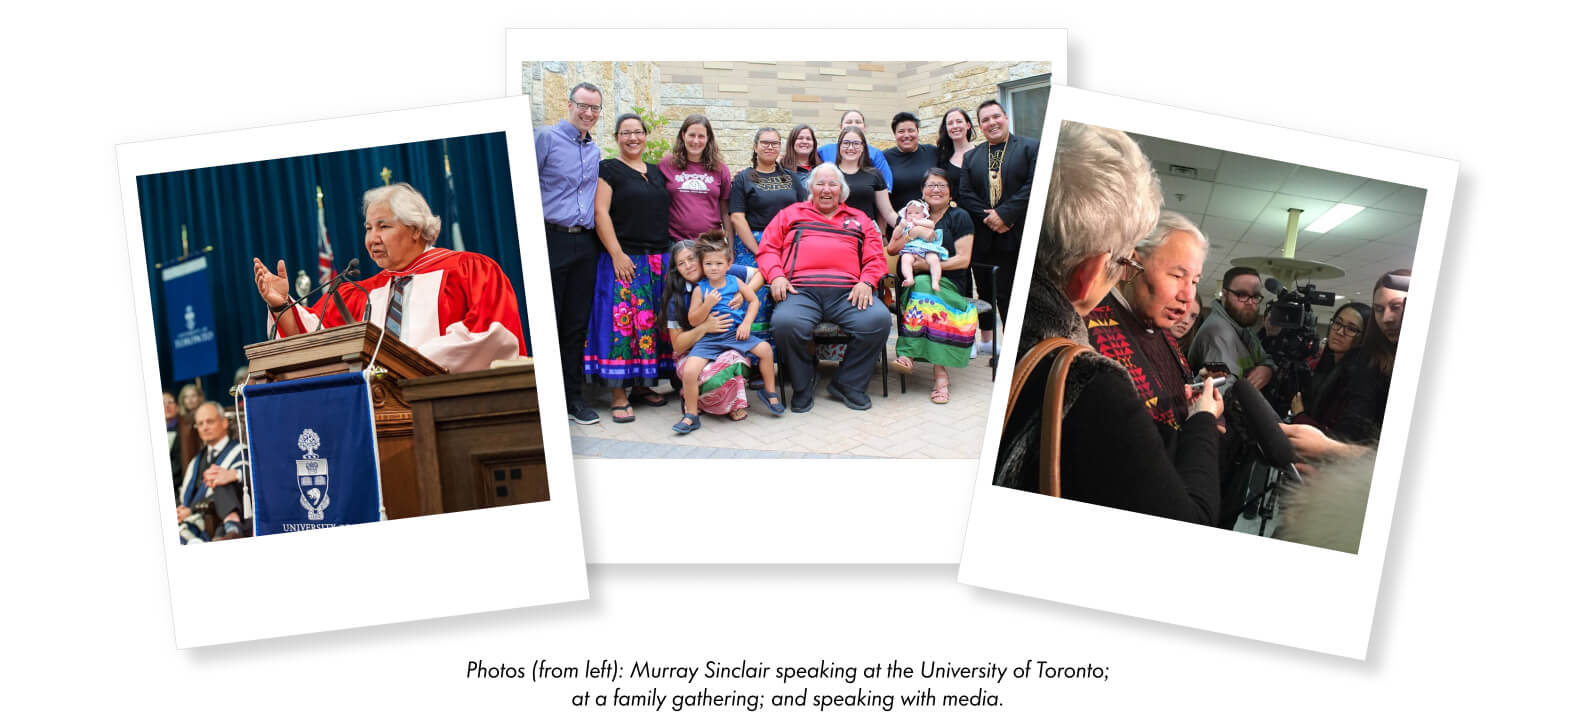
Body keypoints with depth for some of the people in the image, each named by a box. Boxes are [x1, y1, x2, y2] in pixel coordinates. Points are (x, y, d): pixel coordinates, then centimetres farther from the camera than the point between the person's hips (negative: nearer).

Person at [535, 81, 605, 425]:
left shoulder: (595, 152, 17)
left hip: (585, 243, 6)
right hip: (551, 238, -6)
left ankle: (573, 395, 16)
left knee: (577, 322, 9)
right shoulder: (546, 138, -2)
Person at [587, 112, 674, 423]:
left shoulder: (656, 173, 17)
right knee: (621, 322, -9)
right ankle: (618, 395, -6)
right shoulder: (609, 170, 0)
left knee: (652, 322, 7)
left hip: (658, 259, 6)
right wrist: (617, 254, -16)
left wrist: (669, 254, 12)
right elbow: (601, 213, -8)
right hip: (623, 260, -6)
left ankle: (642, 384, 17)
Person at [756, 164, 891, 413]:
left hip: (847, 292, 1)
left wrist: (867, 282, -4)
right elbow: (768, 248, 16)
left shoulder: (859, 219, 28)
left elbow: (876, 258, 18)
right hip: (801, 290, -1)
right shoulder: (791, 214, 26)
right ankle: (802, 386, -8)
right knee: (785, 323, -35)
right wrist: (776, 275, -4)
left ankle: (848, 383, -7)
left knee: (879, 319, -29)